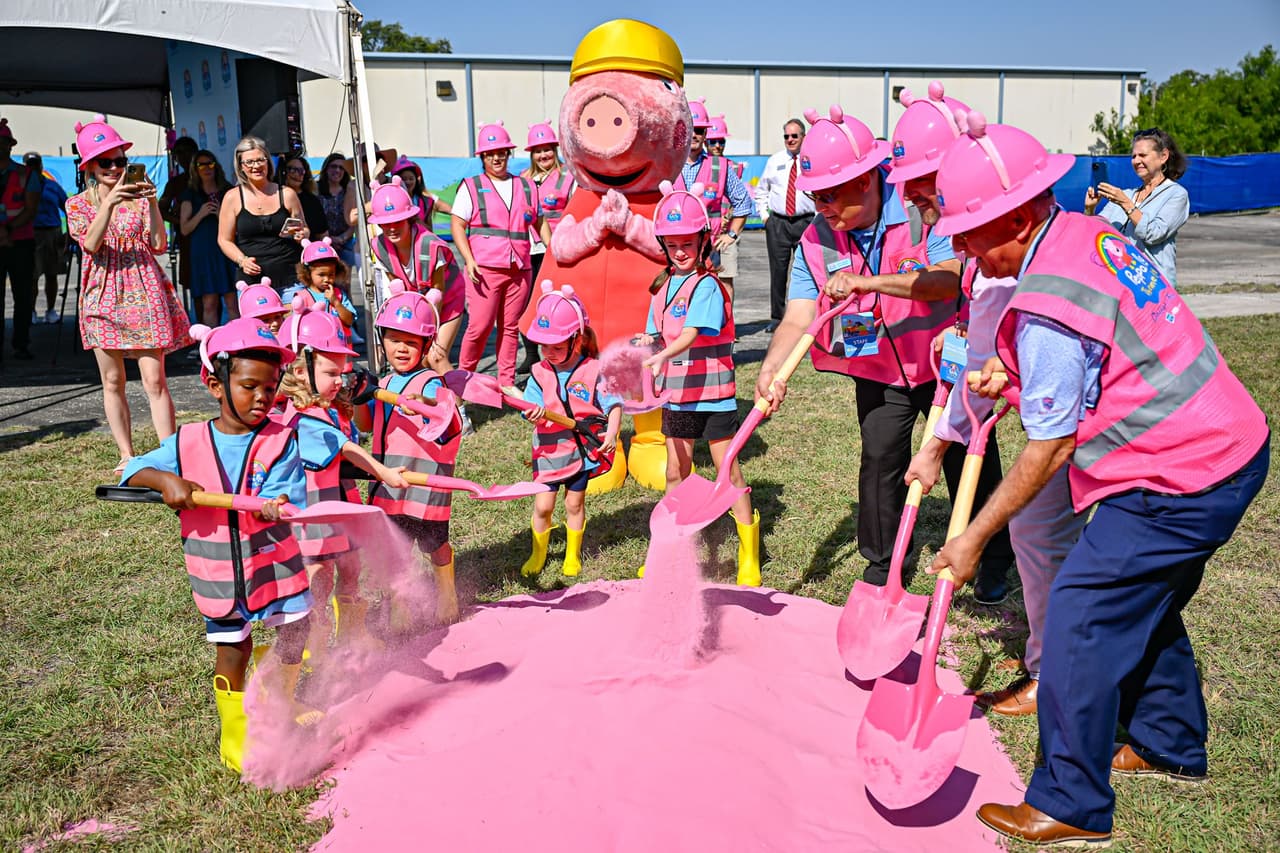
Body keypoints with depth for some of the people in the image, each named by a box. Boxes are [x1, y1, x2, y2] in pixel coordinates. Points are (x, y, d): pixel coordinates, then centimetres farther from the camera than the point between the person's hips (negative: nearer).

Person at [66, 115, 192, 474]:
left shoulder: (138, 196, 7)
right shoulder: (78, 204, 6)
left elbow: (160, 245, -3)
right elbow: (91, 245, -13)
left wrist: (152, 204, -14)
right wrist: (108, 204, -24)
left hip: (144, 293, -1)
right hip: (104, 295, 1)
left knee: (155, 380, -7)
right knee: (112, 381, 6)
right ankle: (127, 455, 15)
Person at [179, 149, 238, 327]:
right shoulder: (190, 195, 11)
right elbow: (184, 229, 7)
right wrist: (201, 214, -8)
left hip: (227, 252, 0)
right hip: (203, 253, 0)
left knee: (233, 303, -5)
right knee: (209, 304, -4)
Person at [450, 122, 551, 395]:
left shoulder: (527, 187, 17)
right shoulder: (471, 186, 6)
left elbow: (539, 222, 23)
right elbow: (458, 225, 0)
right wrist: (468, 259, -12)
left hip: (520, 270, 4)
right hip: (484, 269, -3)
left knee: (510, 327, 6)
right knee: (480, 326, -6)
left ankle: (507, 382, 15)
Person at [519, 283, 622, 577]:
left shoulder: (594, 370, -10)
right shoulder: (539, 373, -4)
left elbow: (613, 404, -11)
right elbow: (532, 409, -9)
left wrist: (611, 433, -26)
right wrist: (535, 415, -33)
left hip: (583, 448, -1)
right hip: (549, 450, 1)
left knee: (575, 502, 12)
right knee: (543, 505, 3)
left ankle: (573, 556, 32)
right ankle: (538, 555, 26)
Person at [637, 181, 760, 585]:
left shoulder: (707, 285, -14)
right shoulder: (664, 285, 9)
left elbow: (691, 334, -27)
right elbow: (654, 336, 11)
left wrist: (661, 356, -43)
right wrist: (642, 344, -10)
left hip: (712, 390, -6)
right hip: (676, 392, 7)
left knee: (729, 472, 0)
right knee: (676, 471, 13)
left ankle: (749, 560, 10)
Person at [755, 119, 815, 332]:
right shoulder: (774, 160, 12)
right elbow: (761, 190, 22)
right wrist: (764, 214, 10)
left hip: (805, 222, -2)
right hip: (777, 222, 2)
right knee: (778, 270, 2)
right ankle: (777, 317, 10)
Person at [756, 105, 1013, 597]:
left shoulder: (922, 210, -23)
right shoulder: (816, 241, -13)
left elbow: (952, 280, -37)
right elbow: (798, 318, -19)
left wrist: (867, 283, -43)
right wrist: (771, 370, -38)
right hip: (879, 372, 3)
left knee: (971, 462, 9)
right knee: (879, 460, 0)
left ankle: (994, 564, 29)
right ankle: (881, 565, 20)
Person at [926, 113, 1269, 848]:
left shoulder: (1047, 310, -25)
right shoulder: (1090, 233, 3)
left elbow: (1047, 451, -18)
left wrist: (973, 539, -9)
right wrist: (1012, 376, 2)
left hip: (1182, 482, -10)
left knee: (1082, 614, -5)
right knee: (1146, 604, 23)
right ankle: (1170, 745, 42)